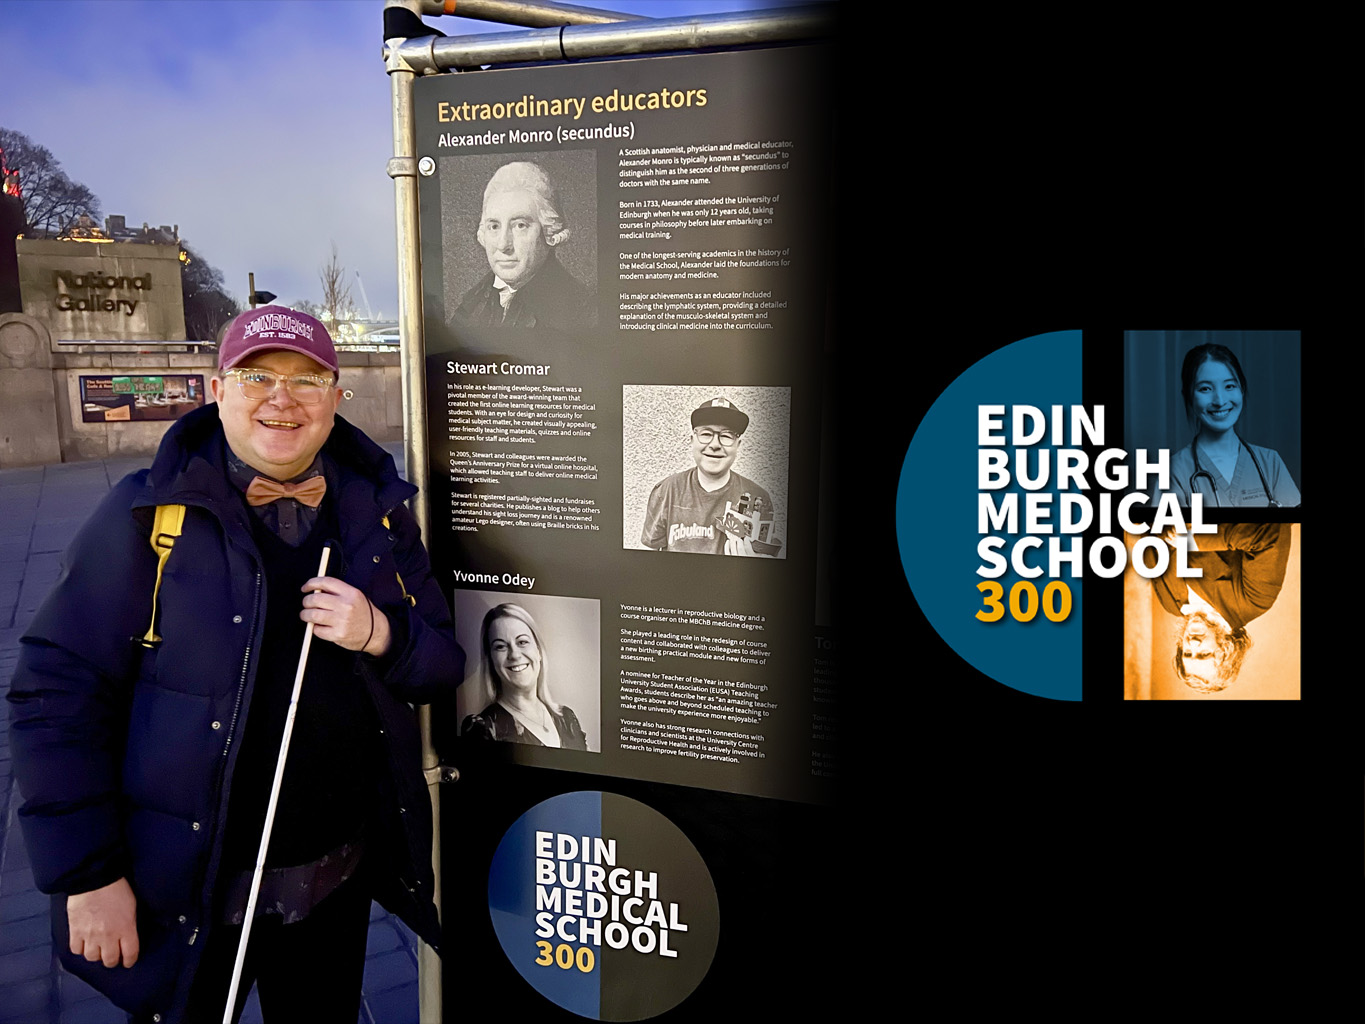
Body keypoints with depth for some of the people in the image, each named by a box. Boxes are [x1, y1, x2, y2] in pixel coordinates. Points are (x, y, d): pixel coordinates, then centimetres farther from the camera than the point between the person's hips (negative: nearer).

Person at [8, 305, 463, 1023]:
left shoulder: (378, 511, -1)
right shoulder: (146, 516, -11)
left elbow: (443, 667, 4)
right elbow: (58, 692, -11)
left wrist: (380, 635, -18)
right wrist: (87, 875, -12)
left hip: (338, 875, 4)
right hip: (183, 891, -3)